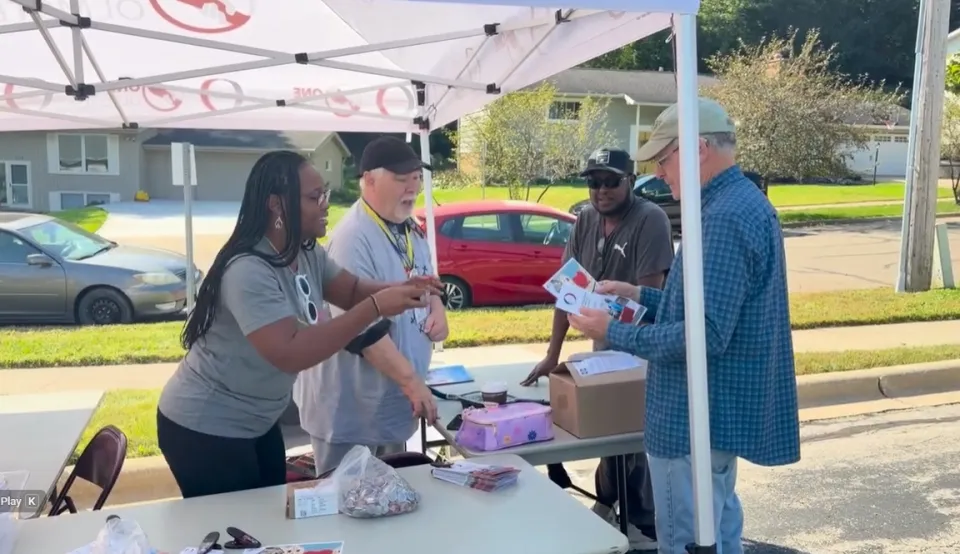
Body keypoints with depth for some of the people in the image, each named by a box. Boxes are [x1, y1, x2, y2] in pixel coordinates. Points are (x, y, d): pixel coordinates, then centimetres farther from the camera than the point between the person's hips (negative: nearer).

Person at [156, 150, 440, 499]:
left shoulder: (307, 255, -3)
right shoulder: (248, 271, -30)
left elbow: (352, 290, 1)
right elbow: (290, 353, -38)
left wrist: (402, 289, -20)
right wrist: (376, 308, -40)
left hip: (257, 423, 9)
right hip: (205, 429, -8)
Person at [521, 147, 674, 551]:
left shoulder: (650, 220, -19)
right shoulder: (586, 220, 0)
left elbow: (648, 295, -24)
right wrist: (552, 355, -3)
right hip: (603, 347, 6)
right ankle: (606, 506, 38)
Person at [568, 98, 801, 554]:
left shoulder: (725, 218, -24)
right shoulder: (742, 201, 10)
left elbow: (705, 334, -29)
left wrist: (613, 333, -21)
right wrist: (639, 295, 11)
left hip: (697, 417, -11)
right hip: (719, 410, 11)